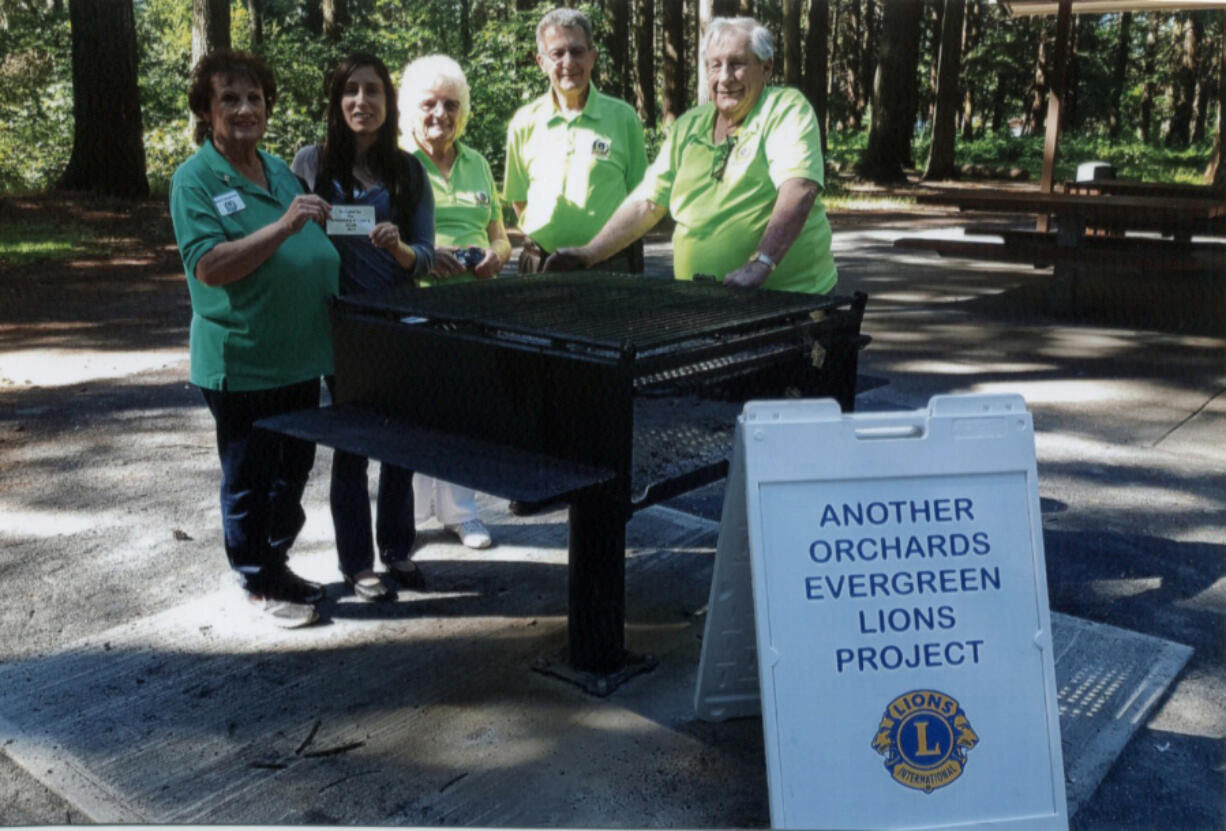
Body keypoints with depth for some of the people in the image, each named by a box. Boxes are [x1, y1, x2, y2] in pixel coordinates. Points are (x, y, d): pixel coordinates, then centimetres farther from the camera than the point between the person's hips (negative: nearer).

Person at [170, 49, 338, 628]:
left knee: (292, 472, 17)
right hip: (242, 361, -7)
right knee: (249, 479, 6)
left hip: (300, 357, 7)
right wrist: (284, 226, -28)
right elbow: (209, 267, -22)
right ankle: (260, 585, 21)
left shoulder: (282, 170, 11)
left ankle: (277, 564, 34)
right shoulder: (195, 179, -10)